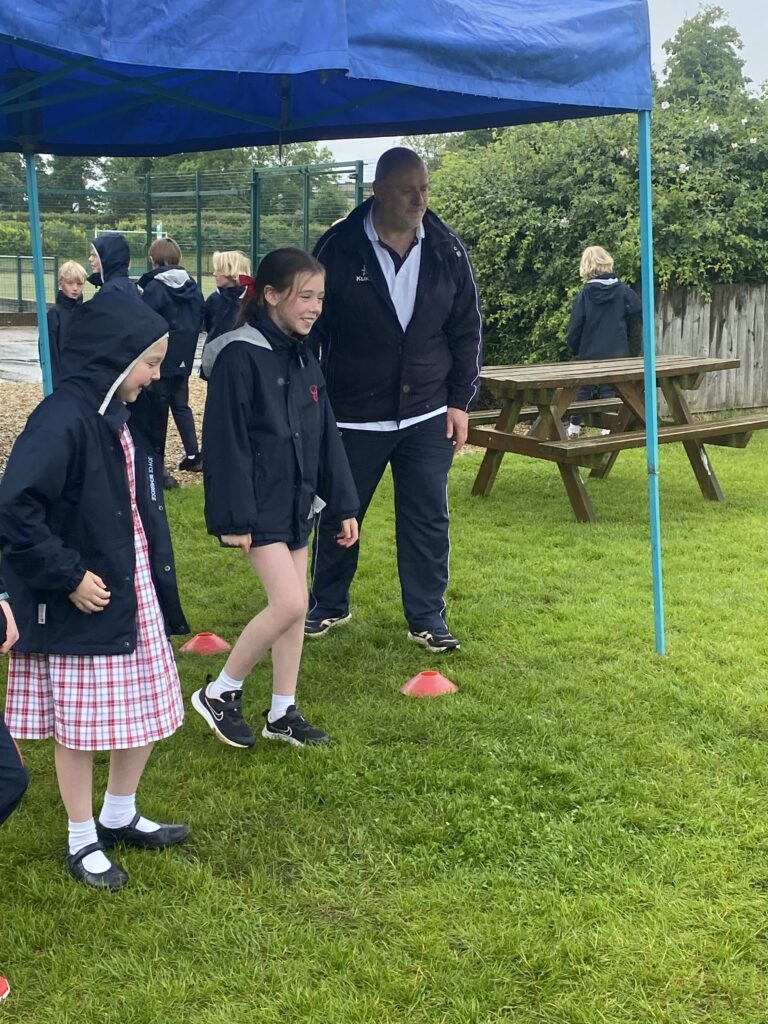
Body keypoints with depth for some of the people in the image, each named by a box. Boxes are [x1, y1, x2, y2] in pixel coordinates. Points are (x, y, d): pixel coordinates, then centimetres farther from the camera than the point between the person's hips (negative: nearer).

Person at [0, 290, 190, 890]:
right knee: (80, 726, 7)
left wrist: (159, 580, 13)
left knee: (149, 710, 17)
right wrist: (68, 576, -21)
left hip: (135, 592, 9)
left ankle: (120, 817, 37)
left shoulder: (120, 417, 6)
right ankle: (82, 842, 26)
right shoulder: (63, 419, -22)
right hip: (81, 601, -8)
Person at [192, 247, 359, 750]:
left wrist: (344, 505, 11)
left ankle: (283, 713, 23)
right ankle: (220, 692, 6)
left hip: (298, 502, 8)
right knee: (289, 603, -13)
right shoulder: (239, 356, -15)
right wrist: (234, 517, -19)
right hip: (259, 506, -8)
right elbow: (225, 441, -17)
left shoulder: (306, 360, 9)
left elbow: (327, 438, 13)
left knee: (296, 607, 11)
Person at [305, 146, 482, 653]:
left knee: (428, 520, 3)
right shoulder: (340, 248, -9)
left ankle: (427, 617, 17)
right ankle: (329, 605, 32)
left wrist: (461, 401, 3)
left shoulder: (448, 250, -1)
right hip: (352, 415, -1)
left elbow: (466, 331, 5)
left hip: (428, 415, 2)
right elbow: (313, 328, -3)